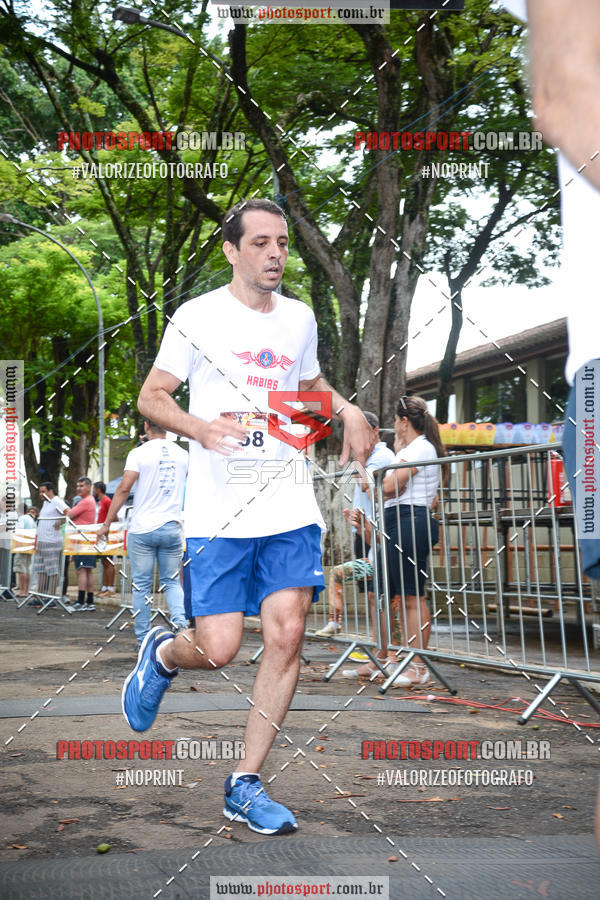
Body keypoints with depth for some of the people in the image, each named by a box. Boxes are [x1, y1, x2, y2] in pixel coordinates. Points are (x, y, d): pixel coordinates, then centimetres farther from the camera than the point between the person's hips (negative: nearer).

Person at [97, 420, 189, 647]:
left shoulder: (139, 453, -6)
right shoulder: (182, 454, 6)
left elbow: (124, 488, -11)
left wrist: (107, 523, -6)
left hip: (142, 529, -3)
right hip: (172, 528, 3)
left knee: (141, 585, 5)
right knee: (172, 582, 13)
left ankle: (143, 639, 8)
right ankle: (180, 621, -11)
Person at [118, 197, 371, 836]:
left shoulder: (300, 319, 13)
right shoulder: (197, 317, -2)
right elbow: (151, 397, 0)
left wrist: (346, 408, 10)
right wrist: (200, 427, -20)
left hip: (290, 506, 4)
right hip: (218, 512, -4)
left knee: (287, 636, -6)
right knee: (218, 649, -9)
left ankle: (245, 786, 8)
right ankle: (159, 655, 30)